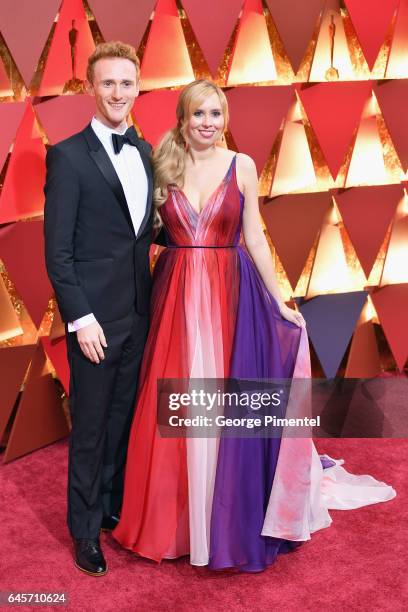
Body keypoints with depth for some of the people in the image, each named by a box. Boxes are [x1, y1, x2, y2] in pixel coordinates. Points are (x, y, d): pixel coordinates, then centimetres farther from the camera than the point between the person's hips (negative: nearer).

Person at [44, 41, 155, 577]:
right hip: (96, 315, -5)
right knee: (90, 427, 7)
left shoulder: (145, 152, 10)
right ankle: (86, 528, 26)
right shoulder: (68, 156, -9)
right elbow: (57, 250, -12)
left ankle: (114, 504, 37)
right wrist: (81, 318, -15)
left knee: (123, 418, 17)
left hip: (139, 311, 6)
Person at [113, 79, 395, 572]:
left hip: (232, 295, -1)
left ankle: (231, 520, 22)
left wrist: (279, 301, 3)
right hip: (177, 296, 1)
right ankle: (177, 516, 25)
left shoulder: (242, 166, 2)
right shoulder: (164, 167, 5)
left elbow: (254, 237, 4)